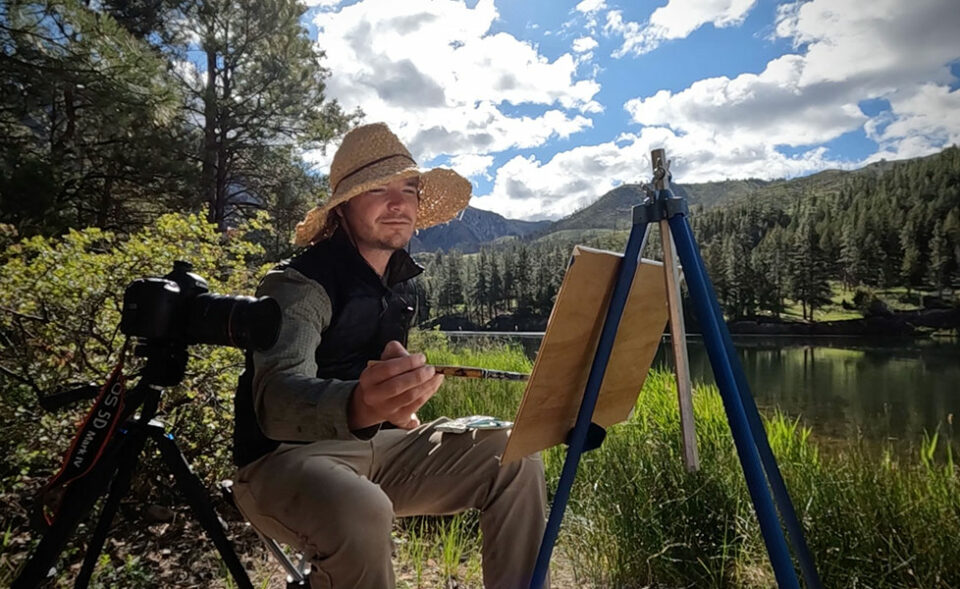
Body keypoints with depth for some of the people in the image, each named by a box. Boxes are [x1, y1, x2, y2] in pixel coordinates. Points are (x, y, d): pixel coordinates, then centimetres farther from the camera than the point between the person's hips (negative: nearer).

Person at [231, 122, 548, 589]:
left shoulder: (400, 280, 4)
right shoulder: (297, 284, -19)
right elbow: (277, 398, -38)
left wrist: (396, 404, 2)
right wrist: (356, 405, -59)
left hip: (371, 445, 6)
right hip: (285, 457, -6)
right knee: (362, 512, -38)